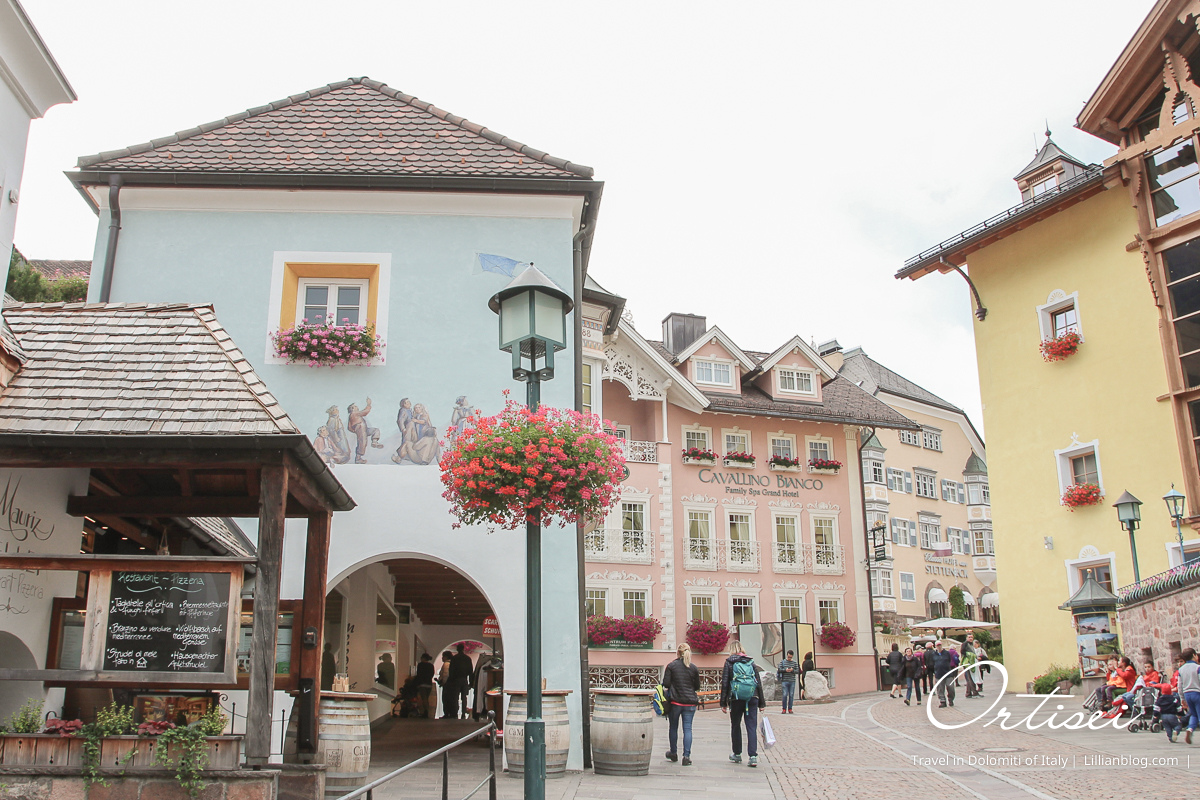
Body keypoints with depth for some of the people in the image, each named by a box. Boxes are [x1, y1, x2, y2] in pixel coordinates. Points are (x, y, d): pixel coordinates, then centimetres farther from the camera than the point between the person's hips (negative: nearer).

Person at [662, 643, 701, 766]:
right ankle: (686, 756, -8)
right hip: (690, 702, 1)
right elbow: (697, 686, 6)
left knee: (673, 727, 15)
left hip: (675, 701, -1)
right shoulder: (693, 668, 1)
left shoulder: (671, 666, -4)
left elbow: (666, 684, -8)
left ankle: (673, 753, 28)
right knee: (687, 728, 1)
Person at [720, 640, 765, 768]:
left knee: (736, 726, 14)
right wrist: (761, 703, 13)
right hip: (752, 699, 2)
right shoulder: (751, 661, 9)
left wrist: (723, 703, 1)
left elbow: (725, 683, -2)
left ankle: (737, 754, 24)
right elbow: (758, 682, 9)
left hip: (736, 699, -2)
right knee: (752, 727, 0)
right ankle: (753, 756, -10)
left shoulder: (729, 662, 2)